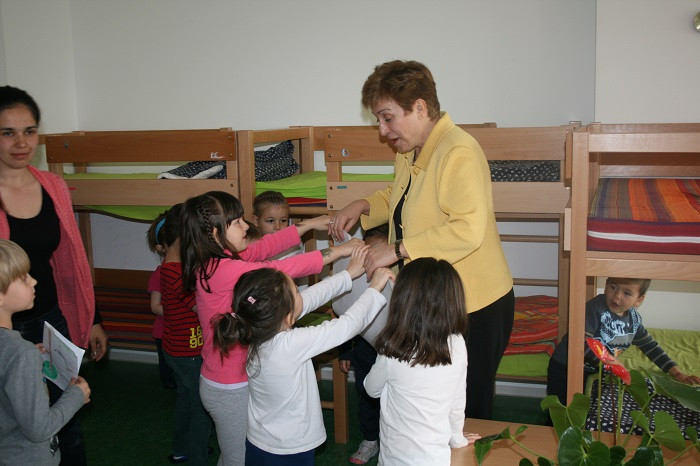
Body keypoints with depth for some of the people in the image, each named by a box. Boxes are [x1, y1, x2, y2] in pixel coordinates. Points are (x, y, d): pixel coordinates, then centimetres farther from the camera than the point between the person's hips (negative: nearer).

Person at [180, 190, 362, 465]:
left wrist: (309, 224, 9)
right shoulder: (222, 270, -29)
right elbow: (281, 269, -27)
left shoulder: (211, 263, 0)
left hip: (221, 380, 9)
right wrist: (340, 251, -19)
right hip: (232, 389, -9)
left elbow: (263, 247, 7)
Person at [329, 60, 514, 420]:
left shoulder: (459, 153, -21)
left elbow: (468, 230, -32)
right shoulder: (408, 152, 10)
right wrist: (363, 206, 9)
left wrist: (397, 250, -28)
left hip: (476, 308, -9)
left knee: (467, 412, 6)